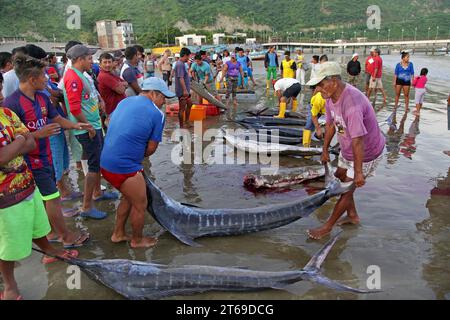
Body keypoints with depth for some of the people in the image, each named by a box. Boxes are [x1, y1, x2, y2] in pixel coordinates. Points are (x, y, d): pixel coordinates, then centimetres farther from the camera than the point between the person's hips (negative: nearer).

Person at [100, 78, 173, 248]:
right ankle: (137, 240, 32)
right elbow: (151, 148, -6)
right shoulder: (156, 114, -10)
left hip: (106, 162, 8)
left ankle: (118, 234, 40)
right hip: (125, 166, -8)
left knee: (129, 197, 28)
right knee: (140, 204, 13)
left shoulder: (124, 102, 11)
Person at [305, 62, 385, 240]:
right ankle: (353, 216, 43)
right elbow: (330, 125, 7)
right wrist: (325, 150, 17)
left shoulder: (352, 104, -39)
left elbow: (358, 142, -36)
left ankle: (327, 227, 20)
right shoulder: (331, 97, -9)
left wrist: (358, 172, -29)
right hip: (347, 150, 9)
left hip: (367, 153, -9)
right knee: (339, 178, 22)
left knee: (347, 190, 3)